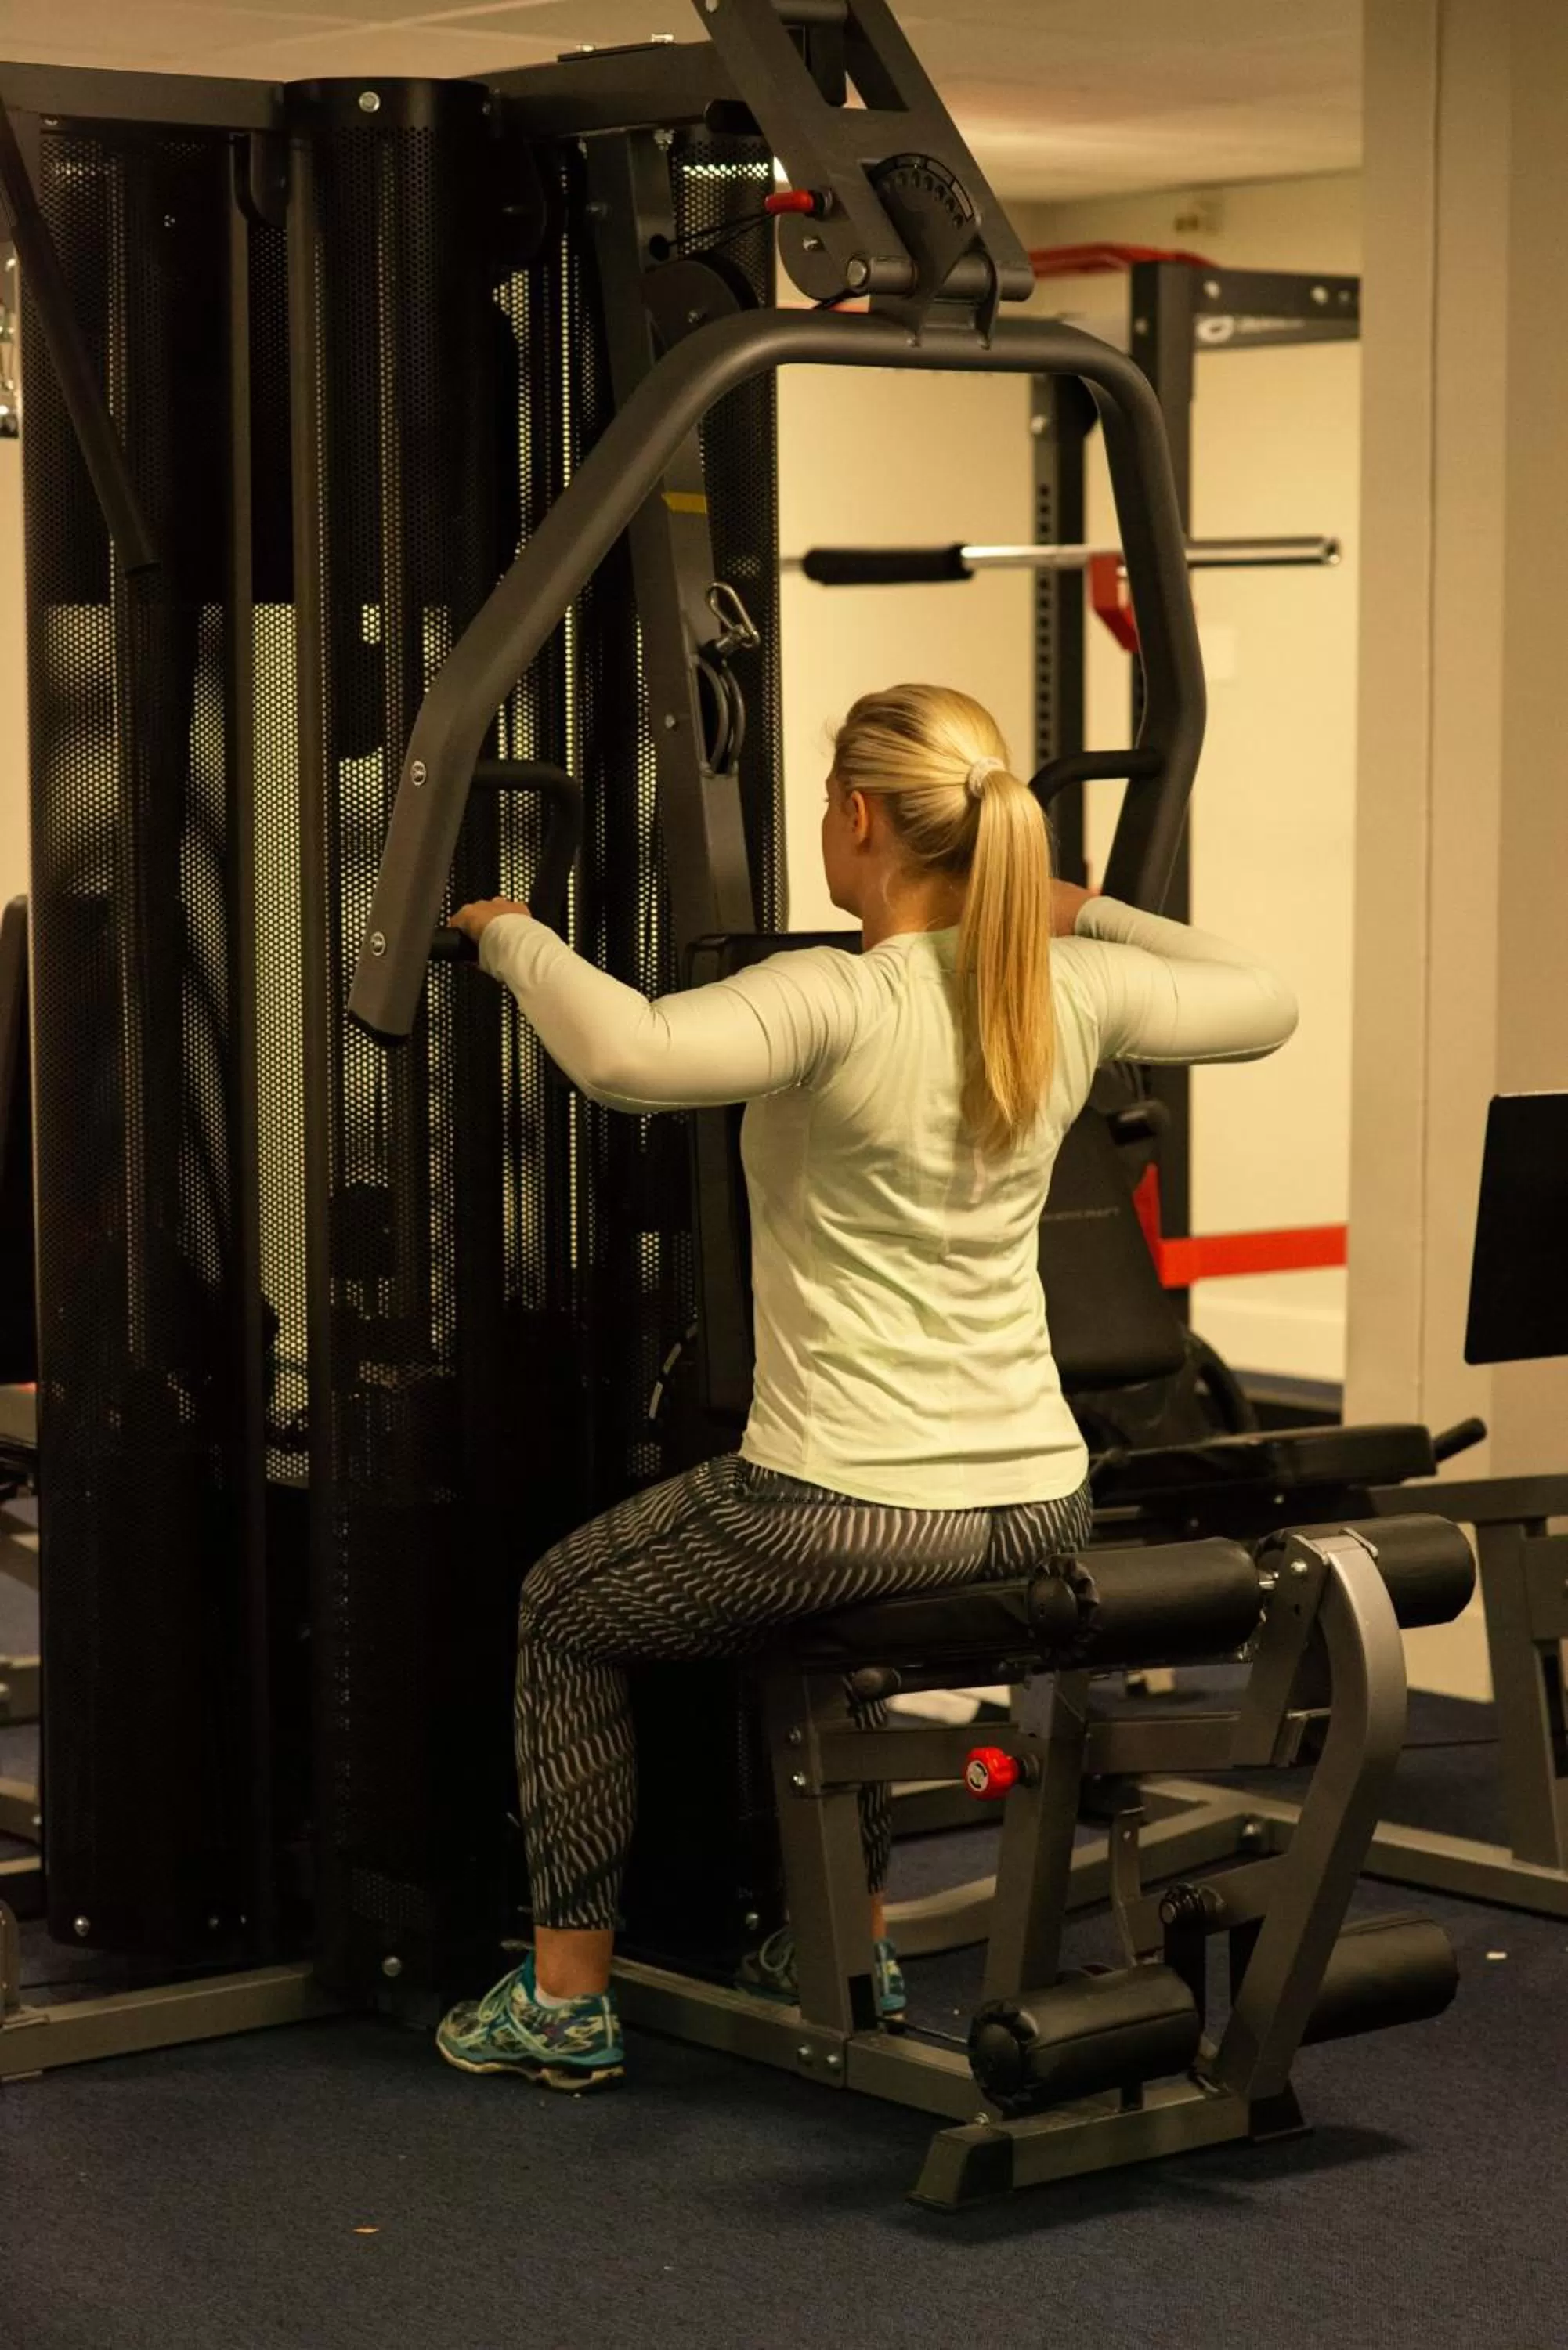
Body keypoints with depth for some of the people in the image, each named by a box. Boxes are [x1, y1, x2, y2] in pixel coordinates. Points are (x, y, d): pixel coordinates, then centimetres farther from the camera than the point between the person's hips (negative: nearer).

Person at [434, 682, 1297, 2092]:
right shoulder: (1069, 993, 0)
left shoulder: (835, 1003, -18)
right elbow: (1262, 1003, 19)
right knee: (830, 1597, 41)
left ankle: (566, 2002, 25)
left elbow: (626, 1052, -37)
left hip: (849, 1510, -6)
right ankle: (854, 1951, 45)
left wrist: (516, 939, -19)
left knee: (567, 1612, 23)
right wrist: (1091, 912, 25)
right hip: (1037, 1509, 6)